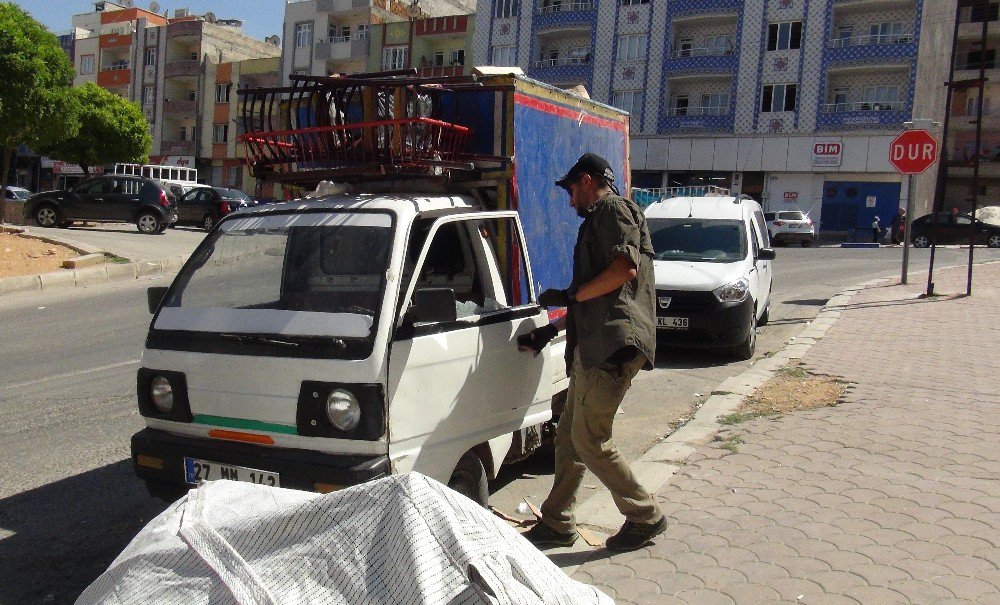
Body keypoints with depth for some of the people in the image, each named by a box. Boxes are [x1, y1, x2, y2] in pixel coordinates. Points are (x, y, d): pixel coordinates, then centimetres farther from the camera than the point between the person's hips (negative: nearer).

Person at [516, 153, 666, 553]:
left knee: (589, 440, -8)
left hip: (615, 343, -10)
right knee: (569, 435, 11)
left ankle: (646, 517, 6)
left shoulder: (613, 209, -1)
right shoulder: (597, 221, 30)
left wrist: (570, 296, -10)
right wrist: (549, 331, 30)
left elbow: (625, 268, -18)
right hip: (593, 346, 10)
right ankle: (556, 524, 20)